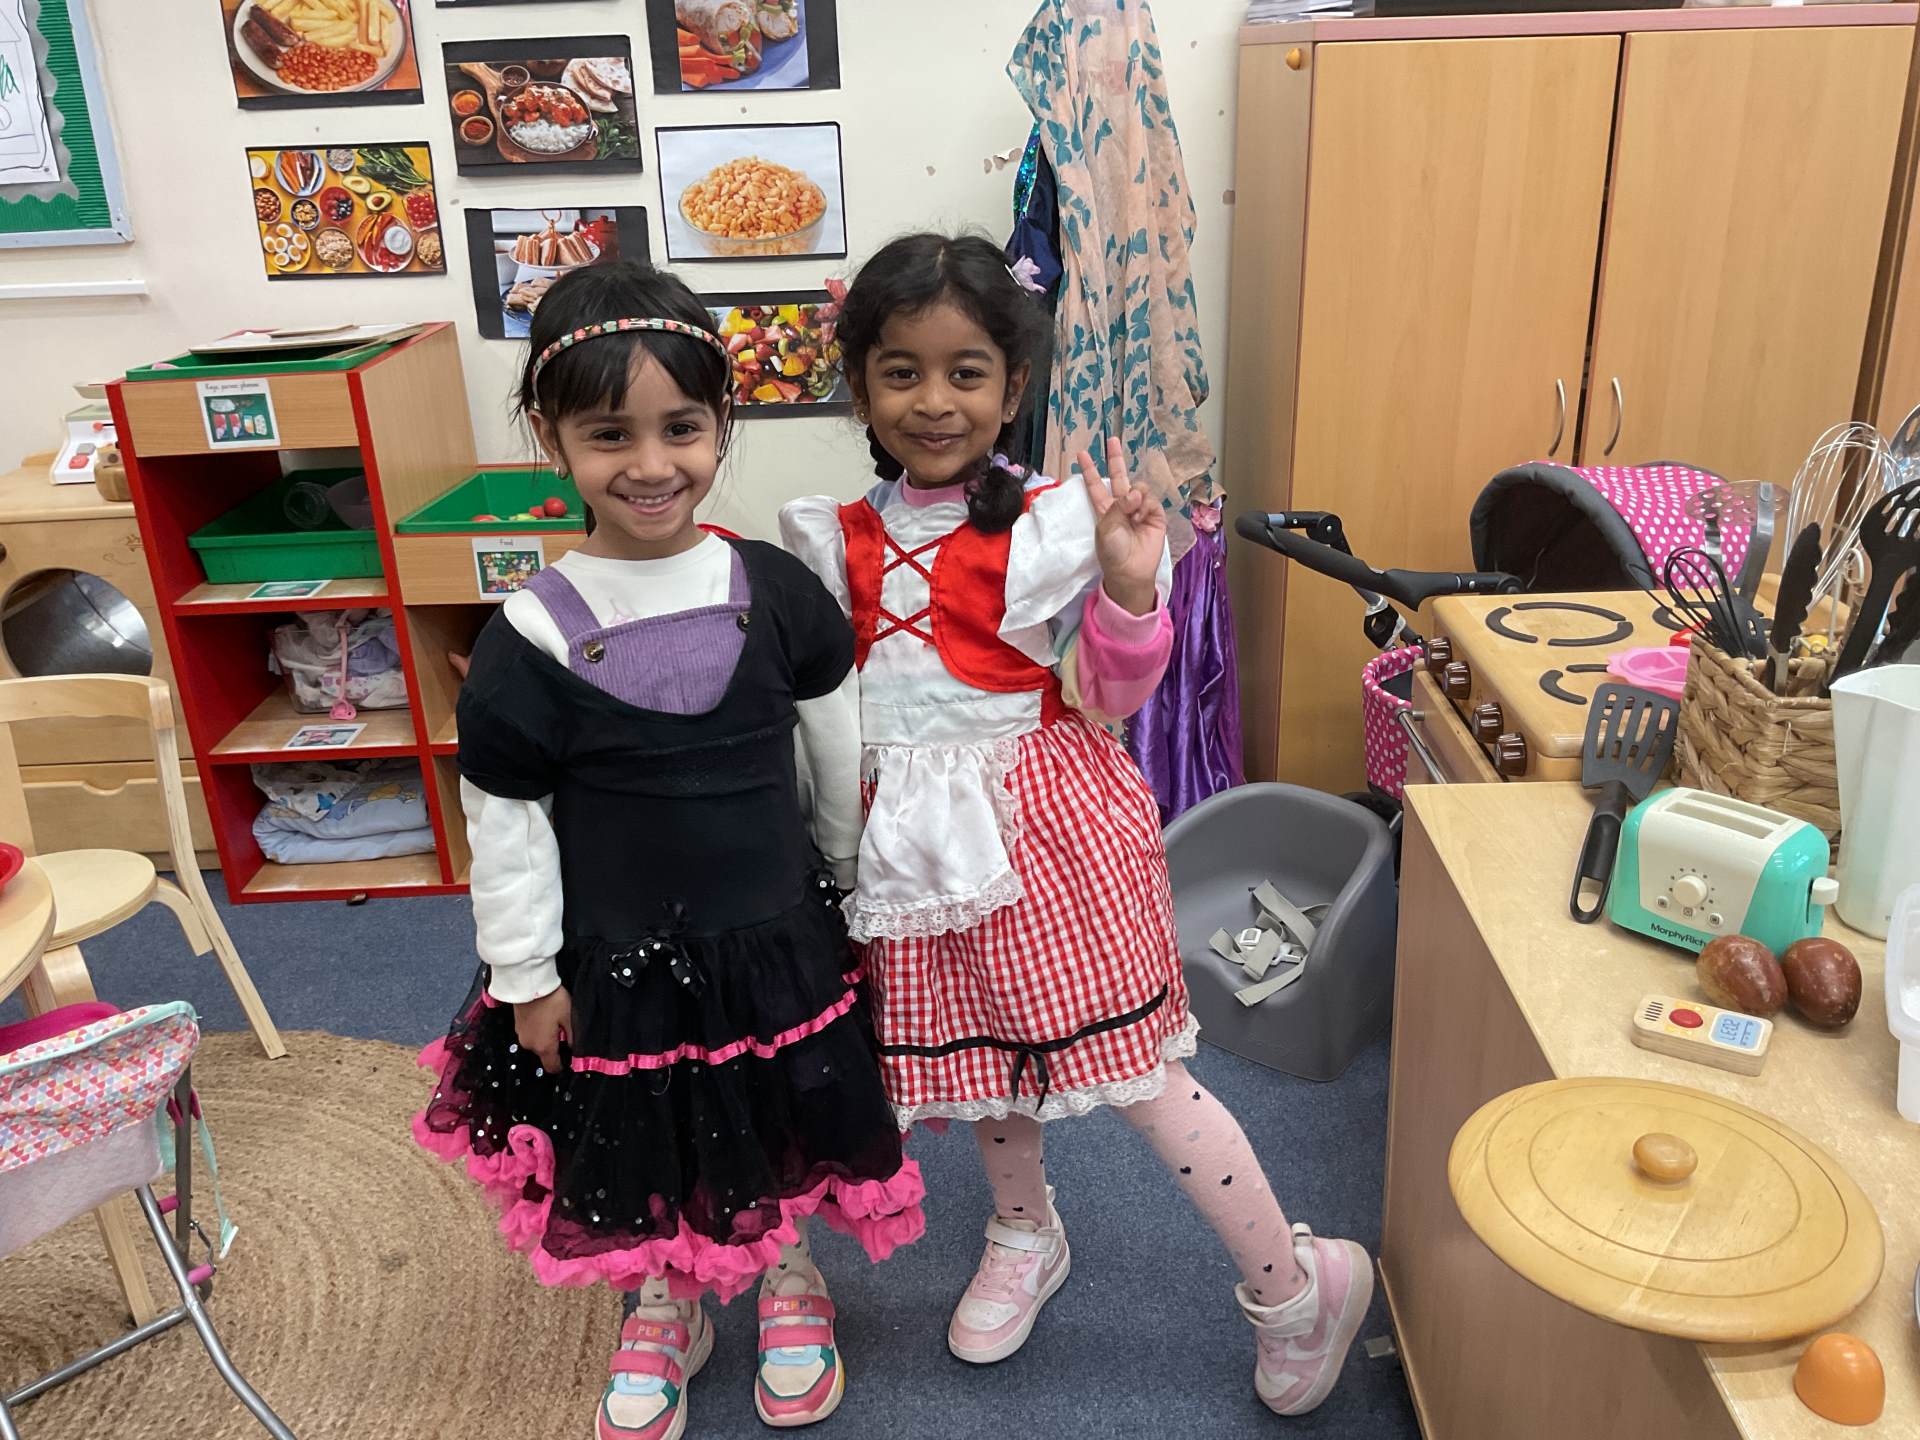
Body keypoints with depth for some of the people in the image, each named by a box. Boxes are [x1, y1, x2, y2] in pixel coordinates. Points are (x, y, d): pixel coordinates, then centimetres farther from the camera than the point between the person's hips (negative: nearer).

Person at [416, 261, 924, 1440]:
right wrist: (527, 980, -4)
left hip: (780, 945, 2)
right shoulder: (531, 641, -17)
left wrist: (854, 893, 9)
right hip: (618, 968, -1)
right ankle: (663, 1312, 50)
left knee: (784, 1144, 22)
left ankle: (789, 1281, 52)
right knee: (641, 1168, 21)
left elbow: (842, 762, 1)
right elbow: (507, 830, -9)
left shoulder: (778, 592, -11)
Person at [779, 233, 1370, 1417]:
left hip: (1045, 821, -5)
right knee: (980, 1051, 21)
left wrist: (1129, 587, -23)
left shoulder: (1051, 523, -11)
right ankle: (1026, 1238, 50)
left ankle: (1298, 1285, 21)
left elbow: (1112, 695, -8)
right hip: (925, 834, 5)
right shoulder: (846, 541, 3)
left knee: (1133, 1071, 0)